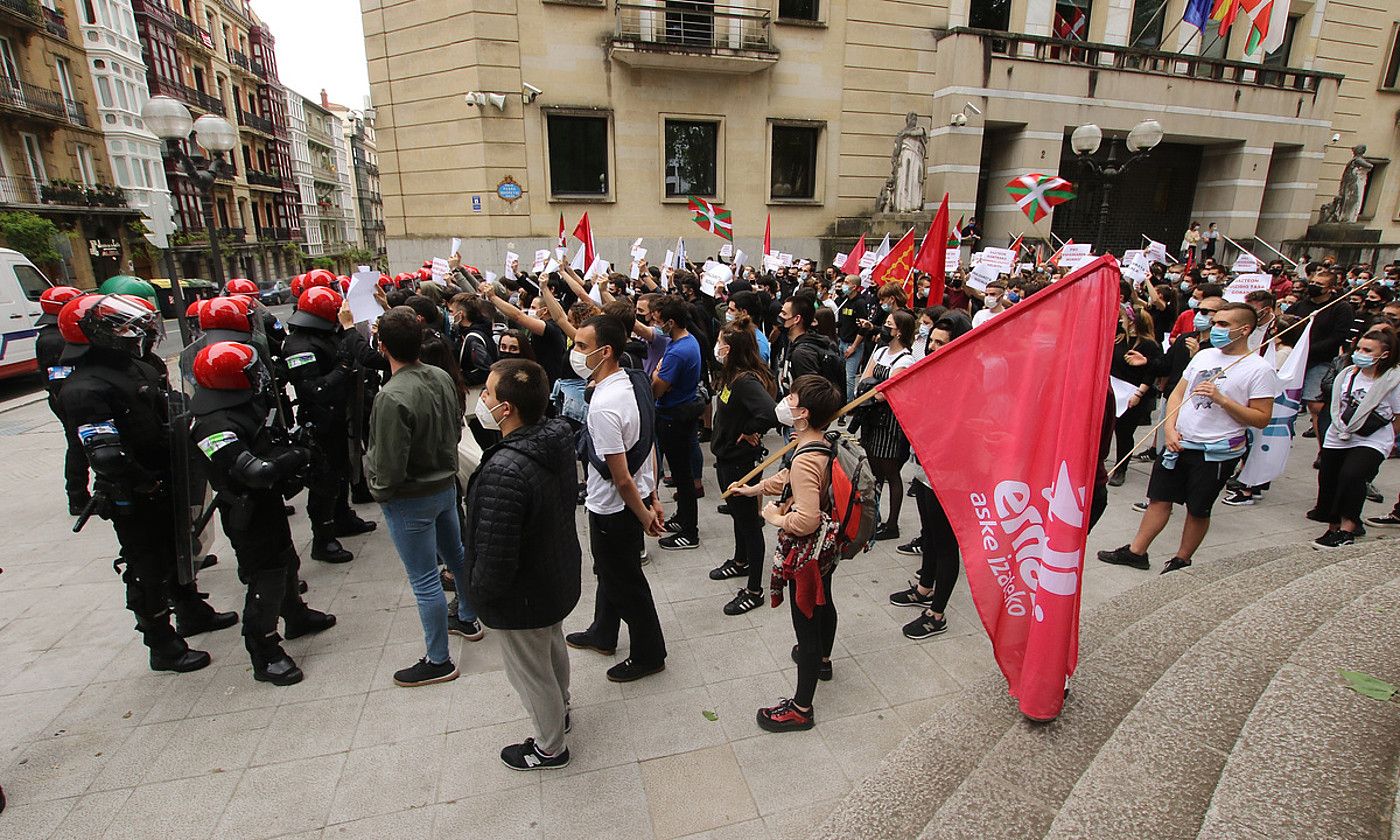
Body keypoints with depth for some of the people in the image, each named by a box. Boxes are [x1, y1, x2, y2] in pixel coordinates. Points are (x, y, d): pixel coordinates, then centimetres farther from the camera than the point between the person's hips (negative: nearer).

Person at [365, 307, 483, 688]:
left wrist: (379, 490, -3)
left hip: (410, 500, -7)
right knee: (457, 556, 24)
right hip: (446, 484, 8)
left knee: (425, 581, 6)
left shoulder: (392, 397, -28)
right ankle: (467, 620, 46)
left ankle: (438, 661, 21)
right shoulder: (442, 377, -7)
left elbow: (389, 470, -23)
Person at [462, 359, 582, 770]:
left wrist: (481, 594, -10)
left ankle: (550, 747, 44)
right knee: (553, 647, 32)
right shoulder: (557, 439, -12)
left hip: (523, 597, -8)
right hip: (559, 578, 8)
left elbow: (495, 555, -32)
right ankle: (560, 709, 59)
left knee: (530, 671, 18)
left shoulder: (505, 471, -39)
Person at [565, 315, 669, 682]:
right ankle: (602, 635, 48)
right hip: (640, 496, 9)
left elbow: (621, 478, -26)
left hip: (613, 508, -9)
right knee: (610, 570, 27)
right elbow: (650, 446, 5)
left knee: (625, 582, 11)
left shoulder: (603, 406, -31)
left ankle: (649, 655, 32)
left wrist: (644, 515, -12)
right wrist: (653, 498, 12)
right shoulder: (635, 381, -2)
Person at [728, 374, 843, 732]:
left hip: (805, 552, -10)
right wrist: (754, 488, 17)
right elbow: (788, 478, 15)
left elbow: (806, 520, -38)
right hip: (826, 546, 10)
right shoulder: (824, 445, -3)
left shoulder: (805, 459, -33)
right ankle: (821, 659, 57)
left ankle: (802, 708, 19)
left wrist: (775, 518, -21)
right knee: (823, 602, 29)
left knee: (805, 622, 3)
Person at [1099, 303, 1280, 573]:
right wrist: (1170, 429, -3)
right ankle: (1136, 552, 18)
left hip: (1216, 452, -5)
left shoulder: (1259, 369, -8)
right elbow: (1177, 393, 10)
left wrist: (1221, 399, -22)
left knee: (1198, 510, 8)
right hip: (1179, 444, 5)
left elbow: (1262, 419, -10)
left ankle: (1181, 561, 24)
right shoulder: (1204, 355, 8)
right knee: (1159, 498, 9)